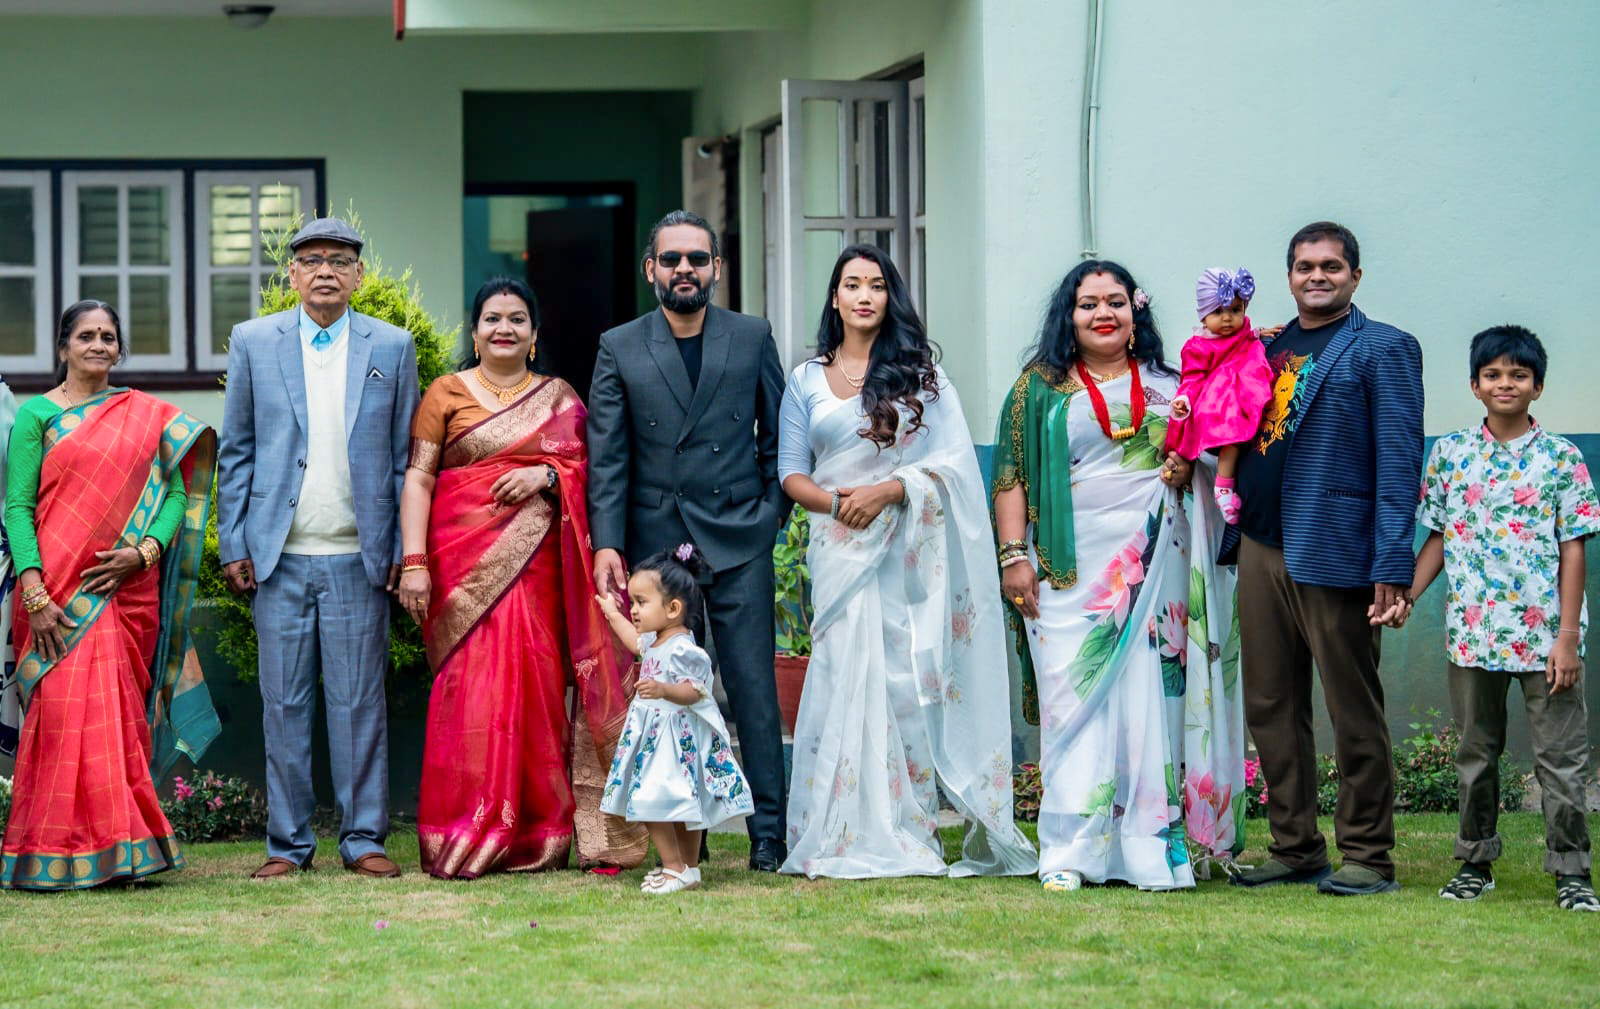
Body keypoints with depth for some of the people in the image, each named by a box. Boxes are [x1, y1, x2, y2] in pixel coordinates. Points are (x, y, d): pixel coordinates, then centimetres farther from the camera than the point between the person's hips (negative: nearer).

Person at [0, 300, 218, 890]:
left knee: (121, 714, 3)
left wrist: (144, 551, -10)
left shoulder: (148, 416, 13)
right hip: (59, 591, -3)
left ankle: (117, 853, 7)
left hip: (128, 591, 3)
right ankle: (59, 855, -6)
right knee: (67, 710, -11)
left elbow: (176, 490, 8)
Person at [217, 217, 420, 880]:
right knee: (283, 703, 3)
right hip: (279, 556, 1)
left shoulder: (392, 347, 7)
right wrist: (233, 544, 1)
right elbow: (236, 451, 8)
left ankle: (363, 838, 9)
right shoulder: (253, 343, 8)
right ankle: (288, 843, 11)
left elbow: (406, 458, 6)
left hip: (359, 557, 0)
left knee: (359, 702, 2)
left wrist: (404, 550, -1)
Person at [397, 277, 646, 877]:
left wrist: (546, 475, -9)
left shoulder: (559, 397, 16)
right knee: (471, 687, -9)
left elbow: (590, 470, 11)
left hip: (536, 563, 2)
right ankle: (464, 841, -7)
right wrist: (413, 561, -8)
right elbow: (417, 478, 3)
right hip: (466, 562, -2)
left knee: (536, 687, -4)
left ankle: (535, 839, 2)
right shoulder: (447, 394, 10)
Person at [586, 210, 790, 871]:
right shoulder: (618, 349, 7)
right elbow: (607, 457, 2)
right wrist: (607, 544, -7)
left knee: (753, 687, -4)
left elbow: (777, 438, 11)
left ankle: (768, 835, 0)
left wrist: (773, 516, 3)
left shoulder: (752, 338, 8)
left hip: (738, 542, -1)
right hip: (655, 540, 1)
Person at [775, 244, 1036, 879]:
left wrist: (889, 490, -14)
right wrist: (836, 502, -11)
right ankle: (846, 839, -4)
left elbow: (955, 461, 0)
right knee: (845, 678, -6)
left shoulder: (921, 374, 8)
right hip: (841, 552, 1)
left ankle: (905, 834, -1)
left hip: (910, 551, -1)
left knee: (906, 678, -5)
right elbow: (791, 474, 9)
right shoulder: (807, 381, 13)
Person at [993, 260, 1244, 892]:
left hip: (1151, 566, 1)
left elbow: (1209, 459, 21)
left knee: (1151, 698, -2)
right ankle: (1069, 854, -5)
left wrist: (1188, 470, -2)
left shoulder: (1167, 388, 13)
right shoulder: (1040, 389, 9)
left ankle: (1152, 848, 3)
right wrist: (1013, 555, -5)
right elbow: (1011, 477, 5)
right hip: (1070, 572, -1)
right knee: (1073, 702, -6)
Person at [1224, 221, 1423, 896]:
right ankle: (1295, 849, 19)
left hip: (1334, 555, -7)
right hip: (1262, 551, 7)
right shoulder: (1268, 350, 16)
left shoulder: (1383, 349, -3)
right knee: (1270, 709, 9)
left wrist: (1391, 567, -15)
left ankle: (1367, 857, 7)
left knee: (1354, 712, 0)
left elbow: (1399, 461, -9)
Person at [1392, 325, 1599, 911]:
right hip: (1472, 631, 3)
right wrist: (1405, 596, -4)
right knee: (1475, 753, 12)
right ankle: (1475, 863, 22)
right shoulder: (1450, 454, 6)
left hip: (1543, 634, -3)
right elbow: (1438, 539, 11)